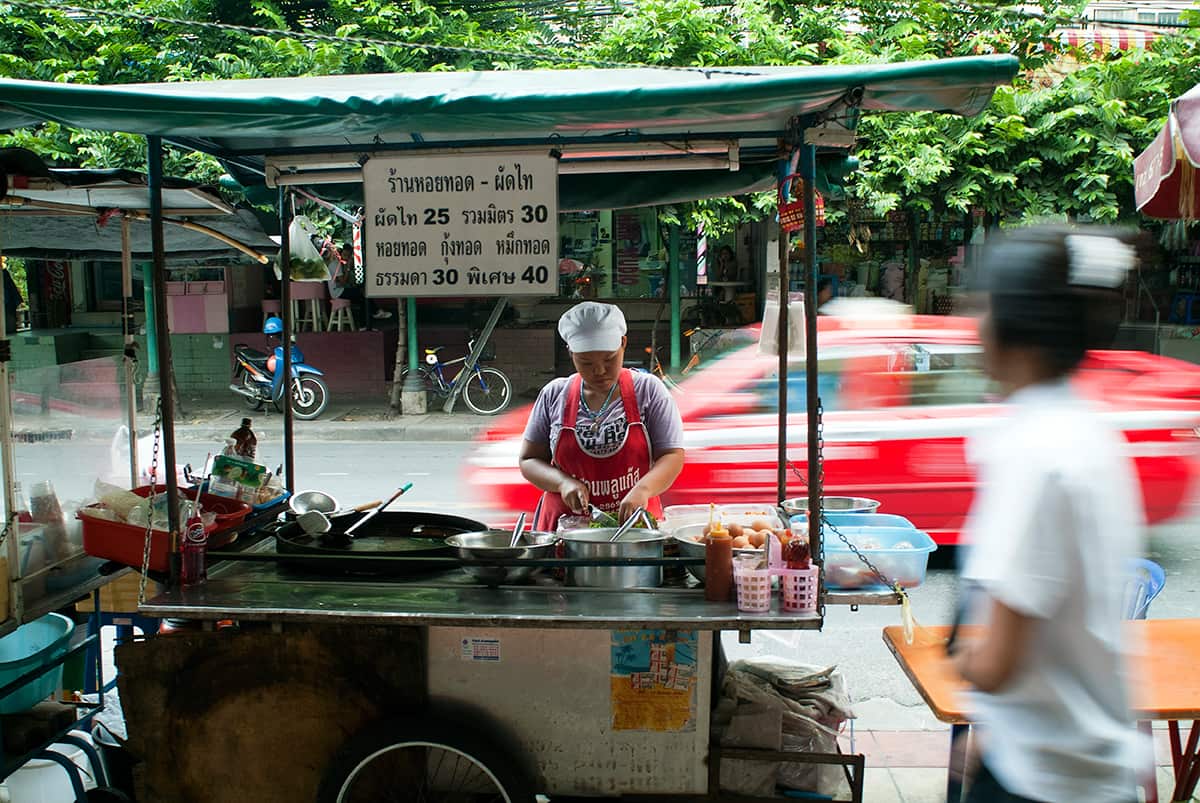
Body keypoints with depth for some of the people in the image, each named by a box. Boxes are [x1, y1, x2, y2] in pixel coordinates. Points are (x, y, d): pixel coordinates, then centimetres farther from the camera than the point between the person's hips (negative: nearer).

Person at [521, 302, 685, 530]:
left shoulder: (649, 390, 3)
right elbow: (529, 461, 11)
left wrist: (643, 489, -21)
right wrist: (563, 482, -8)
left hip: (635, 527, -1)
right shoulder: (553, 395, 6)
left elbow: (673, 456, -1)